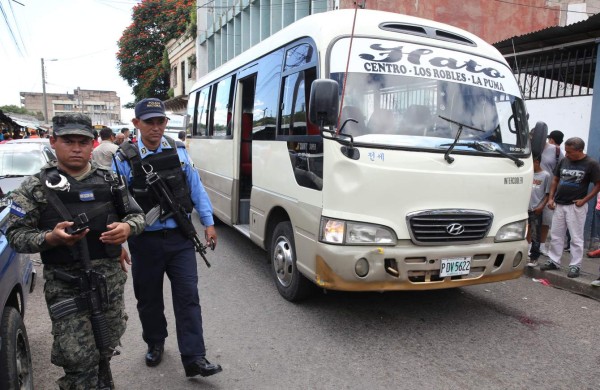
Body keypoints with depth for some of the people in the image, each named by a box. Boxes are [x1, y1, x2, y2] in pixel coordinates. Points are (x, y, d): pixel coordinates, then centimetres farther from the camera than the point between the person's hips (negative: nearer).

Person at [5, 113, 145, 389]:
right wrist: (51, 238, -22)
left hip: (111, 278, 3)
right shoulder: (35, 187, -3)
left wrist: (127, 227, -14)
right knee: (77, 357, -3)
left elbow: (137, 215, 9)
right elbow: (16, 235, -3)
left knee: (108, 342, 18)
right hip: (66, 284, -3)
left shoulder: (109, 180, 4)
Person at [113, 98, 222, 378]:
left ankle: (194, 358, 6)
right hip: (145, 241, -1)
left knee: (188, 296, -1)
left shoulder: (179, 152, 1)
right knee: (149, 298, 15)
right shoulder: (124, 159, -6)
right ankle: (155, 344, 39)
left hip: (180, 238, 1)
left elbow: (196, 188, 7)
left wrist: (208, 223, 6)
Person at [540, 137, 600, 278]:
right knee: (556, 236, 11)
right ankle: (554, 261, 22)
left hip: (576, 206, -5)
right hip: (559, 205, 5)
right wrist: (551, 198, 5)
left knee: (576, 238, 2)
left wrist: (584, 200, -14)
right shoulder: (564, 161, 5)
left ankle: (575, 266, 10)